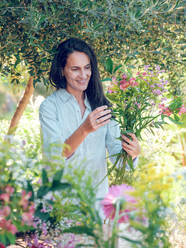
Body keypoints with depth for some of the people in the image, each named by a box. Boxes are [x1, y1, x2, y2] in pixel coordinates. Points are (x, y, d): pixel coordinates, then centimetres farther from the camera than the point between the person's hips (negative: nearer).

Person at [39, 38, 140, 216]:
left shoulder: (100, 104, 8)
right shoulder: (50, 106, -3)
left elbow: (114, 147, 2)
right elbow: (53, 156, -15)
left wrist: (132, 152, -20)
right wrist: (85, 129, -29)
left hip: (98, 193, 3)